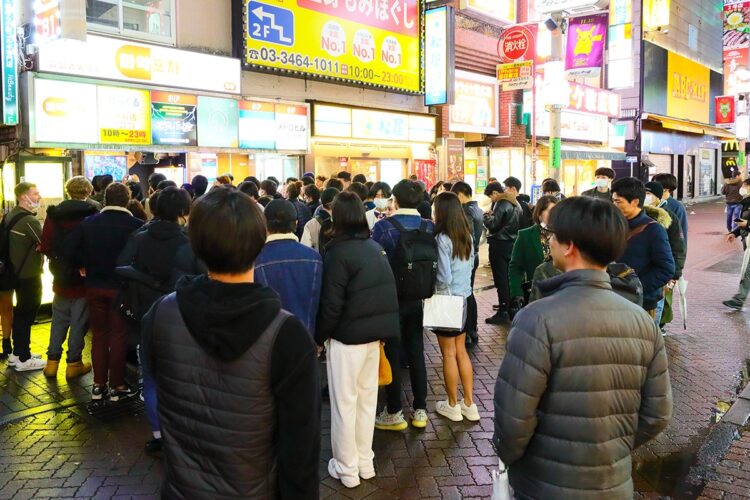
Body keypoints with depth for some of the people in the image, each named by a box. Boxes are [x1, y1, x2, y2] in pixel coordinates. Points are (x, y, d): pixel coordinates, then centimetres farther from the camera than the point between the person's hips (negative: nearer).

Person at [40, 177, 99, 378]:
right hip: (84, 277, -4)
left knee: (59, 320, 16)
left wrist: (58, 259, 15)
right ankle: (74, 363, 15)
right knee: (79, 323, 7)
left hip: (61, 278, 4)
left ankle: (52, 361, 21)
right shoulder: (92, 215, -15)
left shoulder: (53, 214, -3)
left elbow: (45, 246, -3)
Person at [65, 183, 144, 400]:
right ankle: (117, 385, 13)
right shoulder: (135, 225, -15)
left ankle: (98, 384, 19)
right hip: (121, 287, -3)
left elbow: (68, 249, -7)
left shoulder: (88, 223, -2)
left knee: (99, 334, 14)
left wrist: (84, 265, 8)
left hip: (94, 286, 4)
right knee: (118, 335, 7)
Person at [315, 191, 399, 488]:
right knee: (367, 398, 16)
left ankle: (347, 468, 17)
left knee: (344, 402, 6)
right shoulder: (375, 247, 5)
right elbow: (385, 291, 10)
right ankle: (365, 461, 28)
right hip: (374, 333, 7)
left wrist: (319, 337, -4)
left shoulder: (339, 251, -14)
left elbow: (332, 303, -16)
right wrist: (379, 328, 17)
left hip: (348, 336, -6)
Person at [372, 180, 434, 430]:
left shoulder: (383, 227, -15)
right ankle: (420, 410, 21)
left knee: (391, 354, 7)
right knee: (416, 353, 13)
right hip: (418, 298, 4)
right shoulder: (430, 227, -3)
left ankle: (394, 413, 17)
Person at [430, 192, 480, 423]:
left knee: (449, 354, 6)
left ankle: (452, 406, 19)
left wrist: (435, 293, -4)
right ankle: (469, 404, 22)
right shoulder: (467, 236, 3)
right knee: (461, 351, 16)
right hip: (463, 298, 7)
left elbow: (444, 277, -20)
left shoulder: (442, 239, -19)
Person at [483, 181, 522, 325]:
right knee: (509, 277, 16)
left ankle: (503, 312, -1)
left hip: (500, 244, -9)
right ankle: (511, 307, 24)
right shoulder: (514, 203, 13)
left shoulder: (501, 204, -15)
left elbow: (494, 224, -18)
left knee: (501, 279, -4)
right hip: (512, 242, 9)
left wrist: (486, 216, 2)